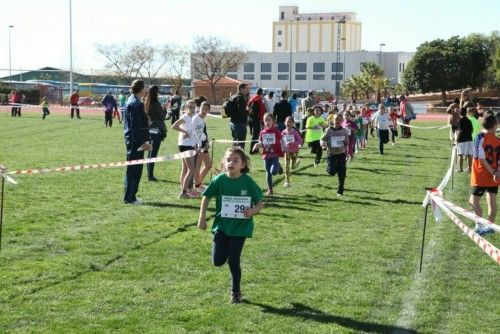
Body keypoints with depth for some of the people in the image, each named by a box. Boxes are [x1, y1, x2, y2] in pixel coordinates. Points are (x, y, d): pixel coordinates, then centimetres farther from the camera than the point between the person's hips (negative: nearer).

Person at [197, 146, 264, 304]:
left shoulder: (248, 182, -13)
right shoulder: (219, 180, -10)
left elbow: (260, 203, -5)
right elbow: (206, 197, 4)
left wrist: (252, 211, -26)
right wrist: (202, 219, 1)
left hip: (240, 227, -2)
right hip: (221, 225, 2)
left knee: (233, 261, -2)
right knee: (218, 261, 0)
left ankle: (236, 292, 19)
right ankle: (226, 249, 36)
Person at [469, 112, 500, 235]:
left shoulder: (480, 137, -13)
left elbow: (482, 159, -18)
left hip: (481, 177, -5)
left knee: (474, 200, 4)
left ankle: (480, 226, -6)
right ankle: (490, 226, 17)